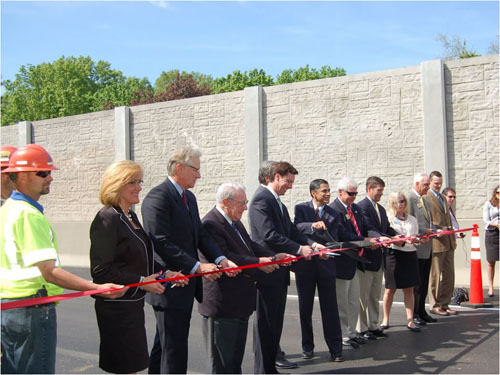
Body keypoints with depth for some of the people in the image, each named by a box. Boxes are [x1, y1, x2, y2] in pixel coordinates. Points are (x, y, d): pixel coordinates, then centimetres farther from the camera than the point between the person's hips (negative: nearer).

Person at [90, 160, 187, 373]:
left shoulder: (130, 216, 13)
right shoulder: (107, 219, -16)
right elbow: (100, 269, -21)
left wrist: (164, 274, 6)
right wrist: (141, 282, -19)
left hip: (133, 303, 9)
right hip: (117, 306, -9)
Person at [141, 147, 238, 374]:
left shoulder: (189, 197, 14)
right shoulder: (157, 197, -16)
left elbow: (200, 235, 11)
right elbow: (161, 243, -23)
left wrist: (221, 259, -7)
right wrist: (197, 267, -23)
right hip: (169, 285, -9)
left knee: (164, 344, 20)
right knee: (174, 348, -2)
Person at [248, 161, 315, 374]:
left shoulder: (278, 202, 17)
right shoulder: (261, 199, -14)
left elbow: (291, 231, 14)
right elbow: (269, 235, -22)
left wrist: (312, 244, -1)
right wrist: (299, 249, -19)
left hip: (279, 271, 10)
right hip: (267, 271, -10)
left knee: (275, 322, 14)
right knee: (265, 322, 0)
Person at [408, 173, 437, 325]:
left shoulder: (425, 200, 18)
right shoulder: (409, 199, -11)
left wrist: (431, 231, 3)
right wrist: (425, 232, -14)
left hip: (427, 247, 9)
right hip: (417, 247, -9)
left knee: (424, 283, 13)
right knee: (416, 284, -3)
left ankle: (421, 312, 21)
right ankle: (414, 314, 6)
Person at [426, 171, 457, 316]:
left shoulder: (442, 197, 18)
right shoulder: (425, 198, -8)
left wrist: (453, 237, 17)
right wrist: (439, 229, -17)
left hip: (448, 243, 8)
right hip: (436, 242, -8)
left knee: (449, 276, 10)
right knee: (435, 276, 0)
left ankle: (445, 304, 19)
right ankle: (435, 305, 11)